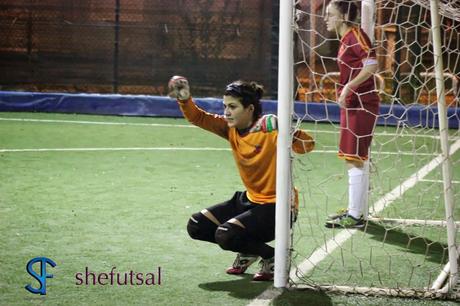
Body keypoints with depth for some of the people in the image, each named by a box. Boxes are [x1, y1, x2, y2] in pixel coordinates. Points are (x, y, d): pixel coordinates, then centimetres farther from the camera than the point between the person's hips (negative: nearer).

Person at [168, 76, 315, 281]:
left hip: (275, 206, -8)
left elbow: (308, 146, -27)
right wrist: (184, 100, -24)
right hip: (249, 199, 8)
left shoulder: (269, 129, -20)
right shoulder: (231, 128, -1)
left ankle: (273, 257, -2)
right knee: (196, 226, 4)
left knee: (225, 235, -26)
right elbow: (198, 117, -5)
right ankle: (248, 252, 20)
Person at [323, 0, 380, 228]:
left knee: (355, 159, -7)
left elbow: (372, 65, -25)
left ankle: (356, 216, -4)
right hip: (352, 105, 10)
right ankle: (355, 209, 25)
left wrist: (348, 87, -27)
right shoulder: (346, 38, 14)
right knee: (355, 159, 15)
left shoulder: (356, 35, -13)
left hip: (361, 105, -10)